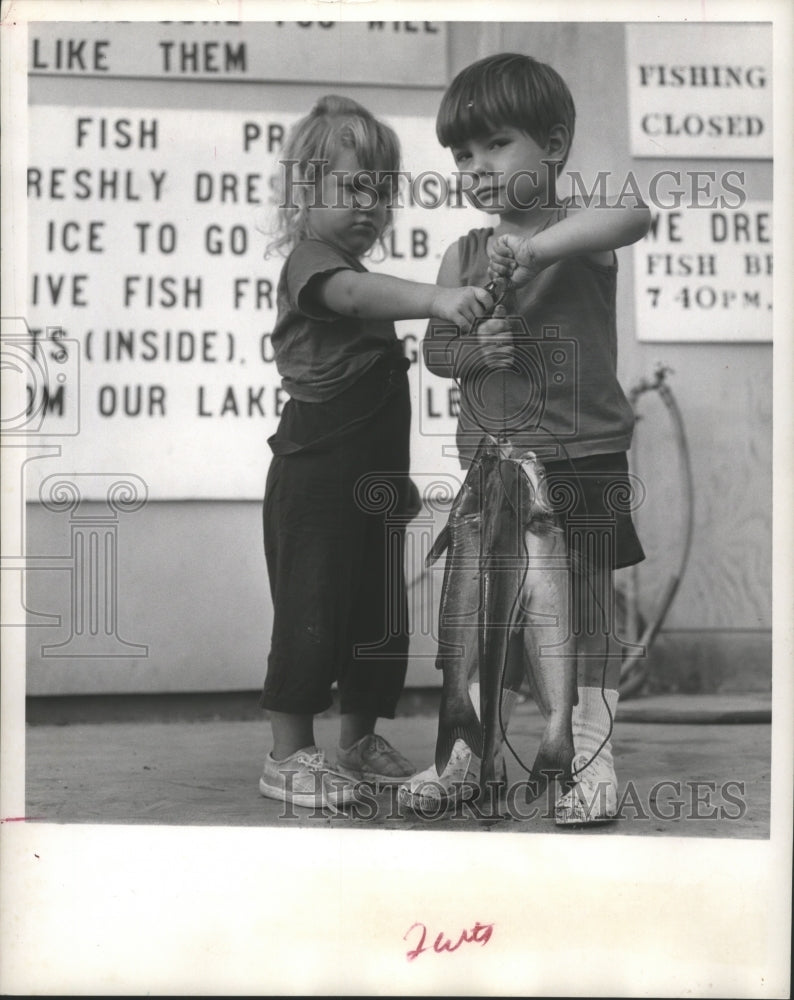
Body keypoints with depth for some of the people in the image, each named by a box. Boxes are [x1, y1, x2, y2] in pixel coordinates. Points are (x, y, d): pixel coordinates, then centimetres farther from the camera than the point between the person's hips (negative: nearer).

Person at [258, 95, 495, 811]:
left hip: (373, 484, 9)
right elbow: (358, 295, -35)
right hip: (314, 478, -9)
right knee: (311, 610, -6)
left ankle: (360, 743, 24)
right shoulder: (310, 264, -10)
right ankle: (290, 756, 3)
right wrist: (438, 299, -51)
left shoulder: (359, 272, 20)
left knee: (380, 611, 12)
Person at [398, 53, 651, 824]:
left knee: (584, 610, 4)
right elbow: (434, 347, 7)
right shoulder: (463, 256, 7)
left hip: (581, 464, -4)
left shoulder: (580, 231, -6)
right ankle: (472, 755, 23)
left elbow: (634, 213, -29)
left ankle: (592, 760, 14)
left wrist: (537, 246, -37)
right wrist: (474, 347, -15)